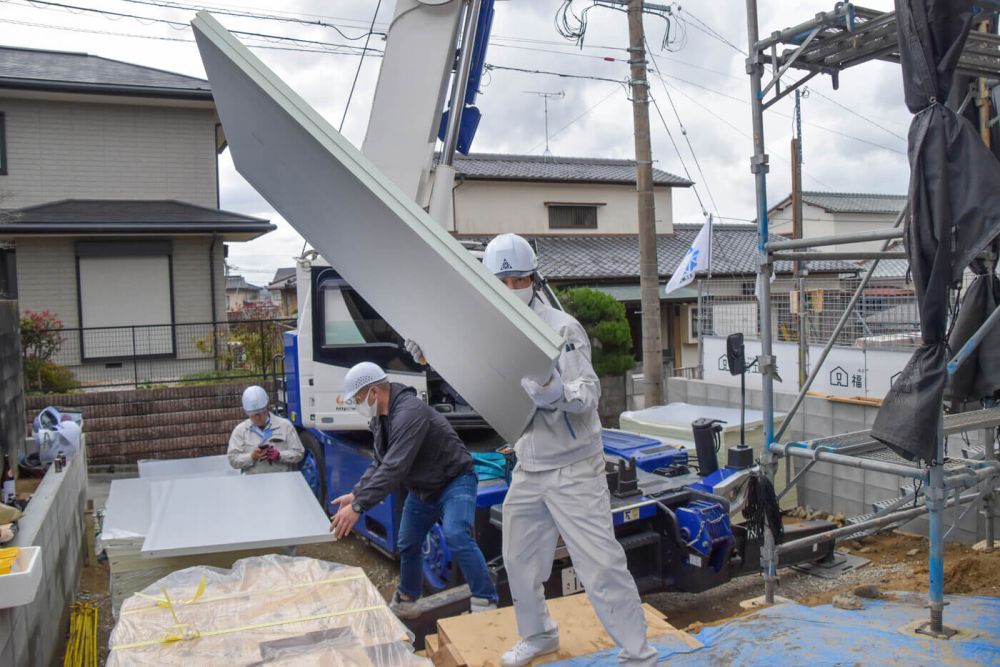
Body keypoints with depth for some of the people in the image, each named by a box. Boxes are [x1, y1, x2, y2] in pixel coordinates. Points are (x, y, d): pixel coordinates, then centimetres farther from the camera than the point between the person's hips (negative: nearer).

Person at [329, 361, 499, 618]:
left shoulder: (409, 412, -33)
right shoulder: (380, 417, 0)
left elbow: (395, 468, -40)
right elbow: (380, 463, 10)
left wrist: (358, 506, -41)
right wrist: (355, 494, -1)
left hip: (454, 482, -9)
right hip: (421, 488, 10)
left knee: (456, 537, -28)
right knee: (407, 545, 17)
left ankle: (486, 604, -20)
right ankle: (406, 601, 37)